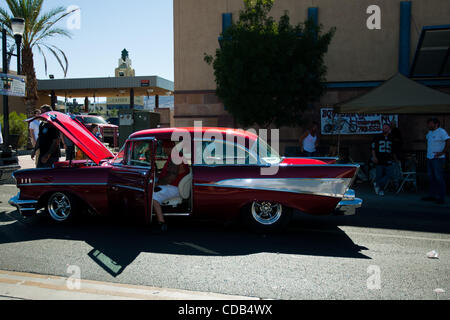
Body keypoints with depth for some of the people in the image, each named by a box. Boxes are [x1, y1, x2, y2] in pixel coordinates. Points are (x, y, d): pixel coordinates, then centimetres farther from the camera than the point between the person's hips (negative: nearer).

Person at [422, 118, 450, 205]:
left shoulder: (441, 132, -10)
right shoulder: (430, 132, 15)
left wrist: (442, 152, -19)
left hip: (438, 158, -8)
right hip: (429, 158, 8)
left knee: (439, 178, -7)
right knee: (431, 178, 11)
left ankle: (441, 198, -3)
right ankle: (432, 196, 18)